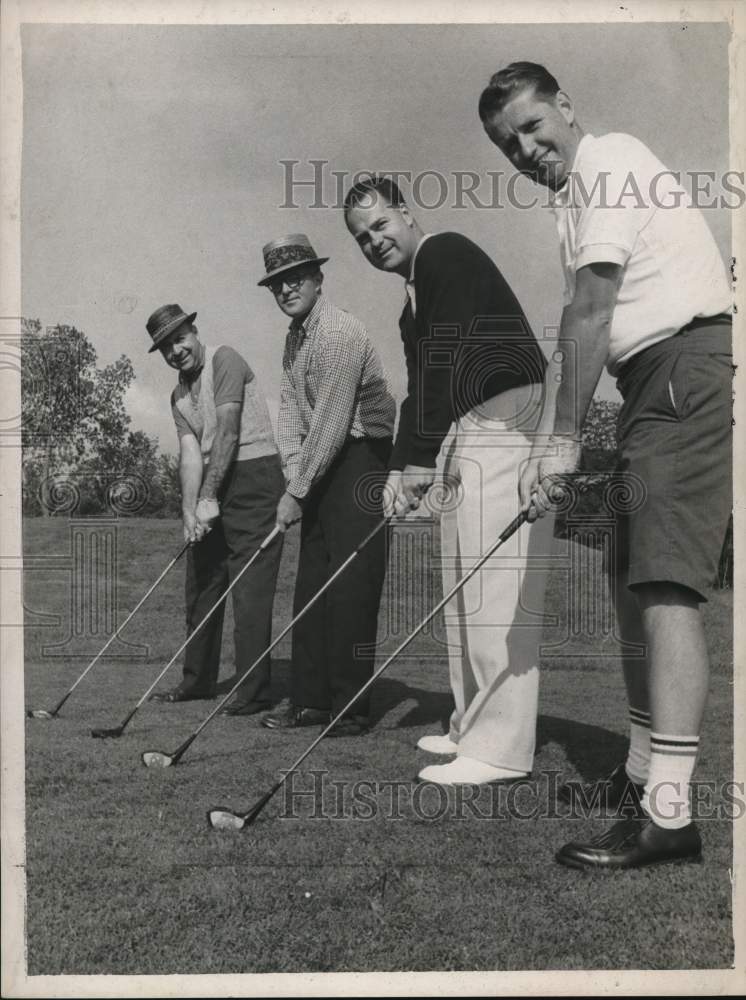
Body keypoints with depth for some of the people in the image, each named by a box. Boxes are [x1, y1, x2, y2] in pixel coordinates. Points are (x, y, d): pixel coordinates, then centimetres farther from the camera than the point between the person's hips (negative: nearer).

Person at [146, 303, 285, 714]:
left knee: (249, 588, -8)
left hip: (254, 476, -8)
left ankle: (253, 691, -1)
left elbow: (227, 433, -16)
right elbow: (190, 453, 1)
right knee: (201, 584, 13)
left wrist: (208, 499, -19)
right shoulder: (178, 395, 14)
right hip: (212, 484, 8)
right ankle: (199, 680, 26)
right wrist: (189, 510, -14)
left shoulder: (224, 360, -7)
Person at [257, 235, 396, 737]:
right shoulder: (293, 338, 14)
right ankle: (311, 700, 18)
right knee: (312, 583, 9)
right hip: (323, 467, 9)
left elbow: (330, 422, -21)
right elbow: (290, 408, 9)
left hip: (362, 459, -9)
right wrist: (294, 477, -5)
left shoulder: (340, 332, -17)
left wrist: (297, 493, -16)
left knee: (352, 586, -8)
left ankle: (352, 708, 2)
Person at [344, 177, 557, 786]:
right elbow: (421, 385, 22)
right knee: (466, 590, 11)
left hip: (505, 424, -11)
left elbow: (446, 359, -15)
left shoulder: (445, 253, -4)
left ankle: (501, 752, -8)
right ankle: (474, 728, 19)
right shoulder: (416, 299, 25)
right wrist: (403, 468, 11)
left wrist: (419, 460, -16)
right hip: (470, 434, 11)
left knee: (495, 590, -12)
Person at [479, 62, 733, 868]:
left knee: (663, 583, -17)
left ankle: (668, 813, -15)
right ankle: (642, 771, 22)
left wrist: (563, 440, -16)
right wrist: (576, 438, 9)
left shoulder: (609, 161, -7)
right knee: (633, 583, 11)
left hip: (689, 367, -10)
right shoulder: (576, 192, 23)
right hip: (659, 381, 10)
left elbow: (590, 314, -16)